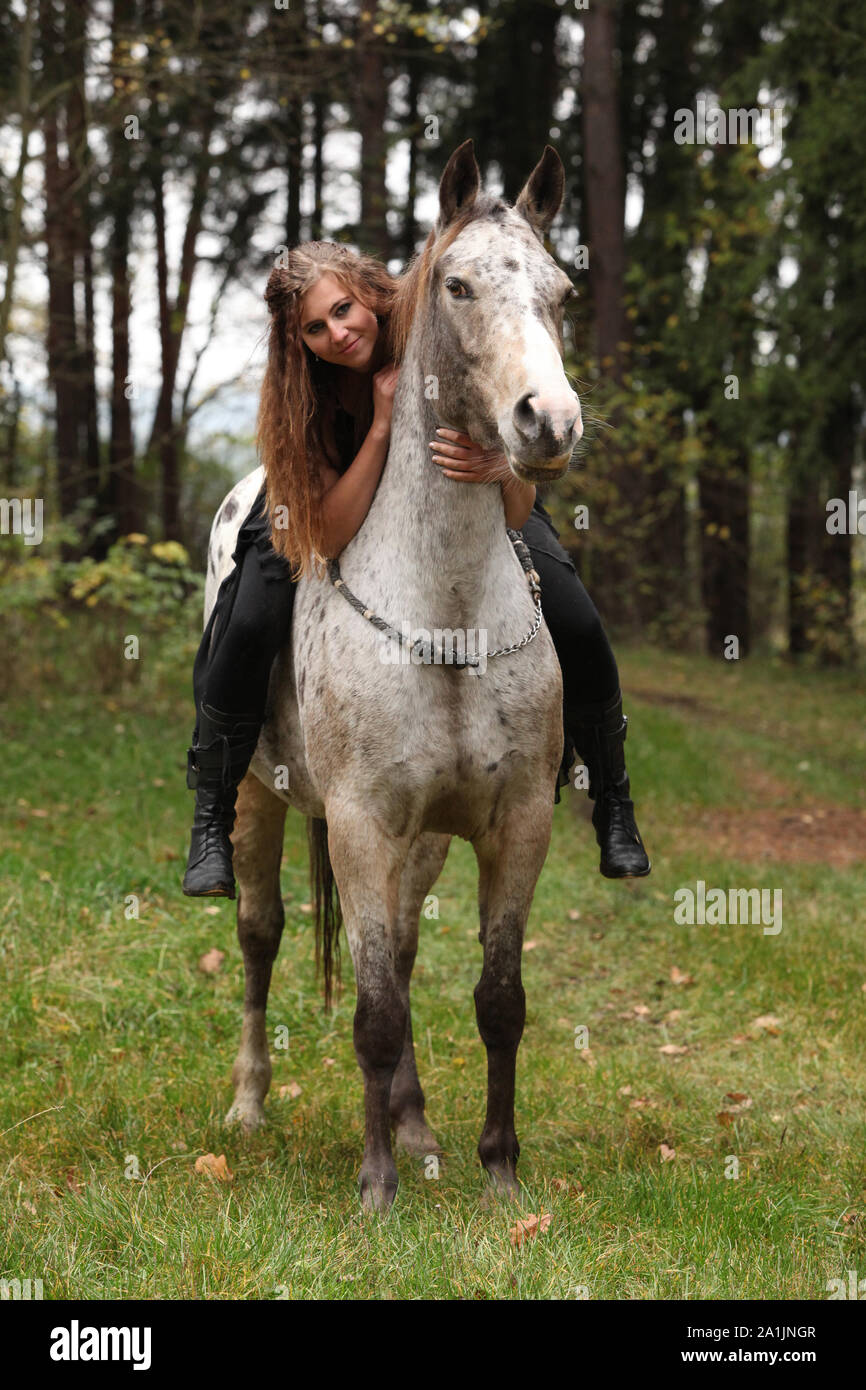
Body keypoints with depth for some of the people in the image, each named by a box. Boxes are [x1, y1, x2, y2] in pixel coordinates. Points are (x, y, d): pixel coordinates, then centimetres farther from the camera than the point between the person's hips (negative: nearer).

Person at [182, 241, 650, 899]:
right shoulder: (301, 394, -30)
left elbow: (518, 515, -28)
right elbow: (331, 534, -37)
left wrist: (503, 467, -52)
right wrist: (382, 425, -44)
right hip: (331, 503, 0)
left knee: (579, 629, -16)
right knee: (247, 629, -25)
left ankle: (614, 807, 10)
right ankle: (212, 819, -3)